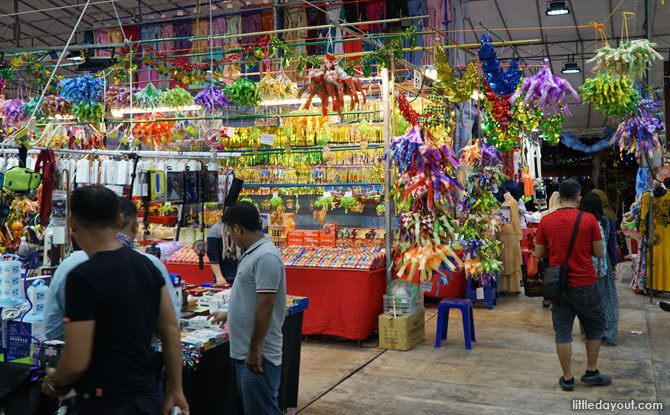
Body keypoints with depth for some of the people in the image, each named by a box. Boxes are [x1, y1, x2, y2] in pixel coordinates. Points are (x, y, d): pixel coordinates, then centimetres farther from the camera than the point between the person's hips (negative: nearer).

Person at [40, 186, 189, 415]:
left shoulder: (83, 277, -18)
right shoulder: (147, 265, 2)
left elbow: (76, 362, -18)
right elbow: (171, 330, 5)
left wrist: (55, 381, 3)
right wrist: (175, 390, 13)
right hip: (146, 396, 7)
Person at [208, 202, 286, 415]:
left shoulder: (266, 257, -20)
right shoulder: (253, 253, 13)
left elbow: (265, 306, -24)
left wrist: (254, 350, -22)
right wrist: (227, 315, 36)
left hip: (259, 357, -10)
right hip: (245, 353, 10)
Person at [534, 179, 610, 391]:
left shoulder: (546, 221, -3)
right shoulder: (589, 219, -9)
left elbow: (538, 253, 3)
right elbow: (599, 253, -3)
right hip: (585, 284, -2)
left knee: (562, 331, 9)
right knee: (595, 327, 18)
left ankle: (567, 378, 16)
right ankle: (591, 372, 26)